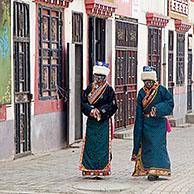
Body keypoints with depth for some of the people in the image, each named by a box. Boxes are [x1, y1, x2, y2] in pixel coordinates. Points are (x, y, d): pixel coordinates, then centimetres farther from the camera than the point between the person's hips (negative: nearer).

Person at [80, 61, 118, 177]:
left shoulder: (109, 89, -2)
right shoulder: (89, 88, 8)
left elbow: (113, 106, -6)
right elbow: (84, 102, 5)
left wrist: (100, 111, -13)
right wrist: (91, 110, -12)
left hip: (104, 122, -3)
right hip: (91, 122, 3)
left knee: (103, 145, -4)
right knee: (90, 144, 3)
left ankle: (103, 169, -1)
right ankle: (90, 169, 9)